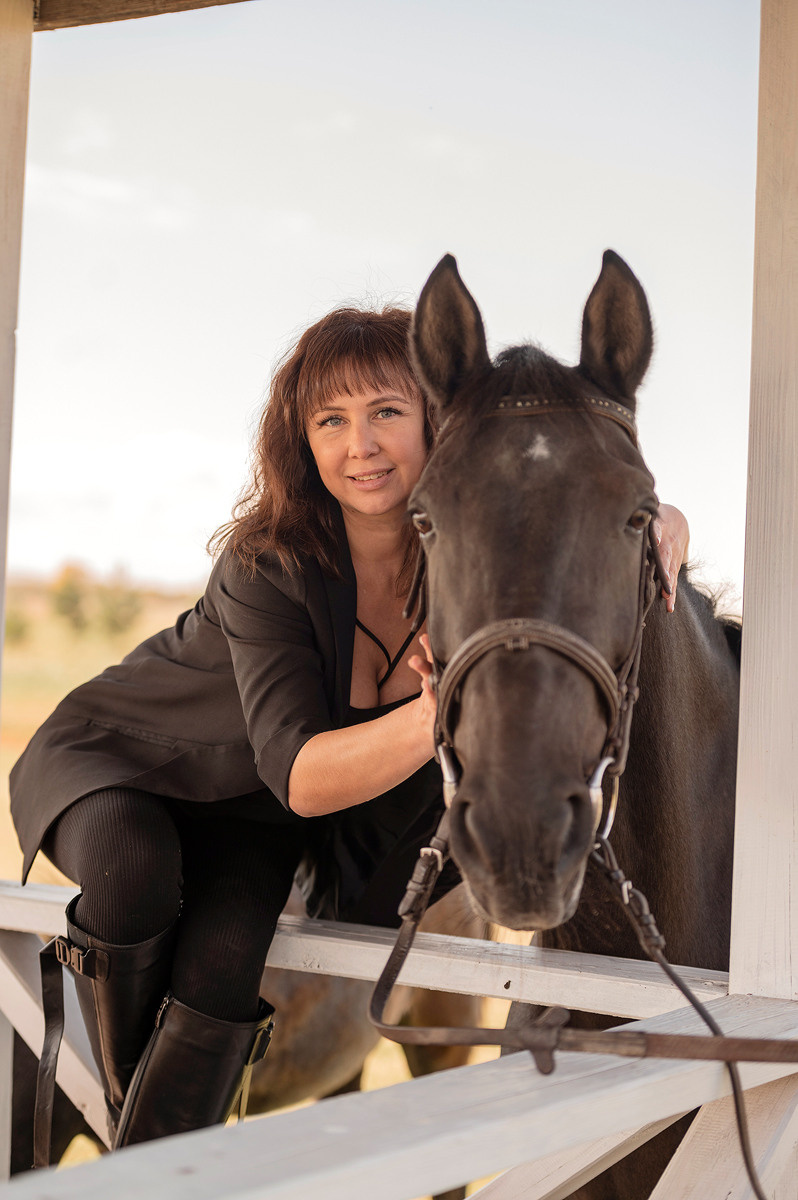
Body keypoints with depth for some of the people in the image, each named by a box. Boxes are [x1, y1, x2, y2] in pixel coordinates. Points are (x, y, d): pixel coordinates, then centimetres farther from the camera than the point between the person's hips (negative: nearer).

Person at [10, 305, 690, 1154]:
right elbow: (299, 776, -36)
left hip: (250, 818, 3)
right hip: (116, 759, -3)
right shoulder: (266, 565, -31)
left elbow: (661, 518, -7)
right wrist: (438, 718, -53)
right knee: (133, 867, -34)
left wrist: (652, 557, -32)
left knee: (223, 961, -25)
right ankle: (136, 1136, -10)